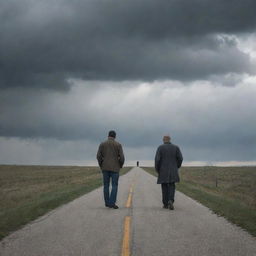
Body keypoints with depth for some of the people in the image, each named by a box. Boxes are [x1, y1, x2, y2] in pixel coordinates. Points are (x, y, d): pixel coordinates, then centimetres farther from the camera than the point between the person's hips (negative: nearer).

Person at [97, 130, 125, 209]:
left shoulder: (102, 144, 2)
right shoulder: (118, 145, -3)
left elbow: (98, 156, -4)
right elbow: (121, 157, -9)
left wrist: (101, 166, 10)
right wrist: (120, 166, 9)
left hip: (105, 168, 2)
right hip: (114, 168, -2)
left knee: (106, 185, 11)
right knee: (114, 186, 0)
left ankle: (107, 202, 14)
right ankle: (112, 203, -10)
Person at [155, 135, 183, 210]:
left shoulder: (160, 148, -4)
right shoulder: (175, 147, 2)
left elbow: (157, 159, -11)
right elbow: (180, 158, -2)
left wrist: (157, 169, 2)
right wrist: (177, 167, 13)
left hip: (163, 171, -1)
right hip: (173, 171, 1)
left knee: (164, 187, 10)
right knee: (171, 186, 6)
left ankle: (166, 204, 12)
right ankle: (171, 201, -18)